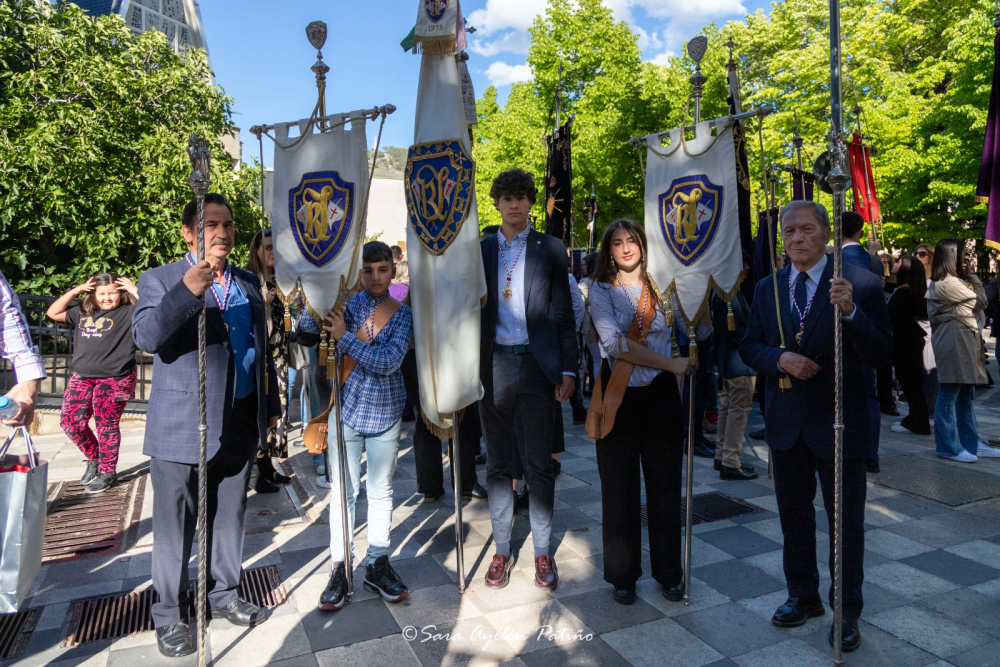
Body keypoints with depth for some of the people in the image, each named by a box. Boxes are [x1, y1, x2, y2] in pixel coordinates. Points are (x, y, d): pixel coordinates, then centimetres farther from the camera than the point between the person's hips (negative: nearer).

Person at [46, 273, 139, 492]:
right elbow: (53, 313, 22)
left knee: (106, 426, 0)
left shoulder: (128, 313, -4)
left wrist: (135, 290, -13)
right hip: (82, 378, 6)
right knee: (70, 422, 7)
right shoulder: (83, 312, 15)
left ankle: (107, 472, 16)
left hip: (114, 381, -6)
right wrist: (74, 291, 12)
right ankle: (94, 458, 31)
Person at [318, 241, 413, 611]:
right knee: (342, 491, 5)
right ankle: (340, 569, 18)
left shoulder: (402, 314, -1)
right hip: (345, 410, 0)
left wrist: (346, 337, -18)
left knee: (381, 490, 10)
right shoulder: (347, 303, 2)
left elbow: (389, 362, -15)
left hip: (384, 411, 0)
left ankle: (378, 565, 25)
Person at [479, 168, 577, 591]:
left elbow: (563, 313, 2)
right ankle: (502, 551, 23)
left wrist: (568, 369, -5)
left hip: (537, 365, -2)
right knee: (497, 464, 10)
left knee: (539, 465, 5)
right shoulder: (480, 250, 10)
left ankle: (542, 552, 20)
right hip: (494, 365, 2)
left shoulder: (550, 249, 5)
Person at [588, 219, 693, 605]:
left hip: (660, 393, 2)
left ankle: (670, 573, 26)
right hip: (618, 395, -1)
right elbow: (613, 342, -13)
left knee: (665, 486, 8)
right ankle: (622, 575, 22)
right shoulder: (601, 290, 2)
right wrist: (669, 363, -15)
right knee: (619, 487, 6)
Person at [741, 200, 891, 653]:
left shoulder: (860, 284, -10)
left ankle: (847, 612, 29)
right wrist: (780, 358, -15)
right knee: (794, 515, 18)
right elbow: (749, 347, 5)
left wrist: (850, 312, -31)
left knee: (846, 521, 9)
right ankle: (803, 597, 38)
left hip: (839, 423, -4)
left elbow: (879, 356, -15)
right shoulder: (767, 288, 5)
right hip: (786, 424, 4)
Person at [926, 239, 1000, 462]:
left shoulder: (939, 283, 16)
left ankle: (972, 444, 23)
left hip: (960, 343, 11)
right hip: (954, 343, -11)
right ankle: (948, 447, 2)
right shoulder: (949, 283, -15)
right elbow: (980, 302, -6)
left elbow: (971, 304, 15)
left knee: (965, 396, 15)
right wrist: (972, 275, 2)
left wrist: (968, 276, 9)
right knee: (949, 395, -4)